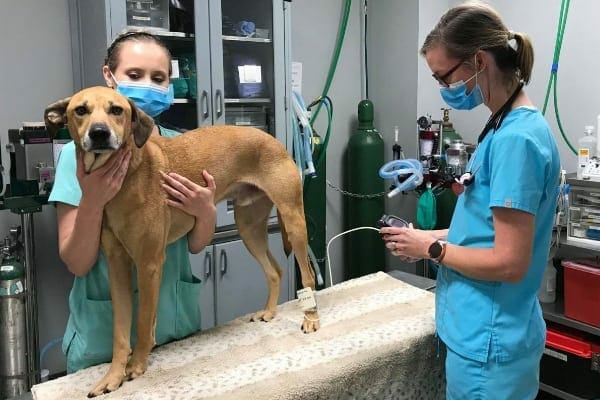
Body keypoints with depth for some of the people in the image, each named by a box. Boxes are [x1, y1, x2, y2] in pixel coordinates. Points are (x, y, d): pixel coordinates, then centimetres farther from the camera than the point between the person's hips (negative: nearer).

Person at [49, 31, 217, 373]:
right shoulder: (81, 152, -12)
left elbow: (196, 245, 0)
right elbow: (77, 264, -12)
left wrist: (207, 213, -20)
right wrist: (92, 202, -28)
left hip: (177, 322, 3)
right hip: (105, 335, -3)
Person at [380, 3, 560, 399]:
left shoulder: (516, 139, -23)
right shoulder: (508, 127, 6)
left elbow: (509, 263, -25)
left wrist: (432, 250, -13)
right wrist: (436, 235, 3)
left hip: (489, 342, -9)